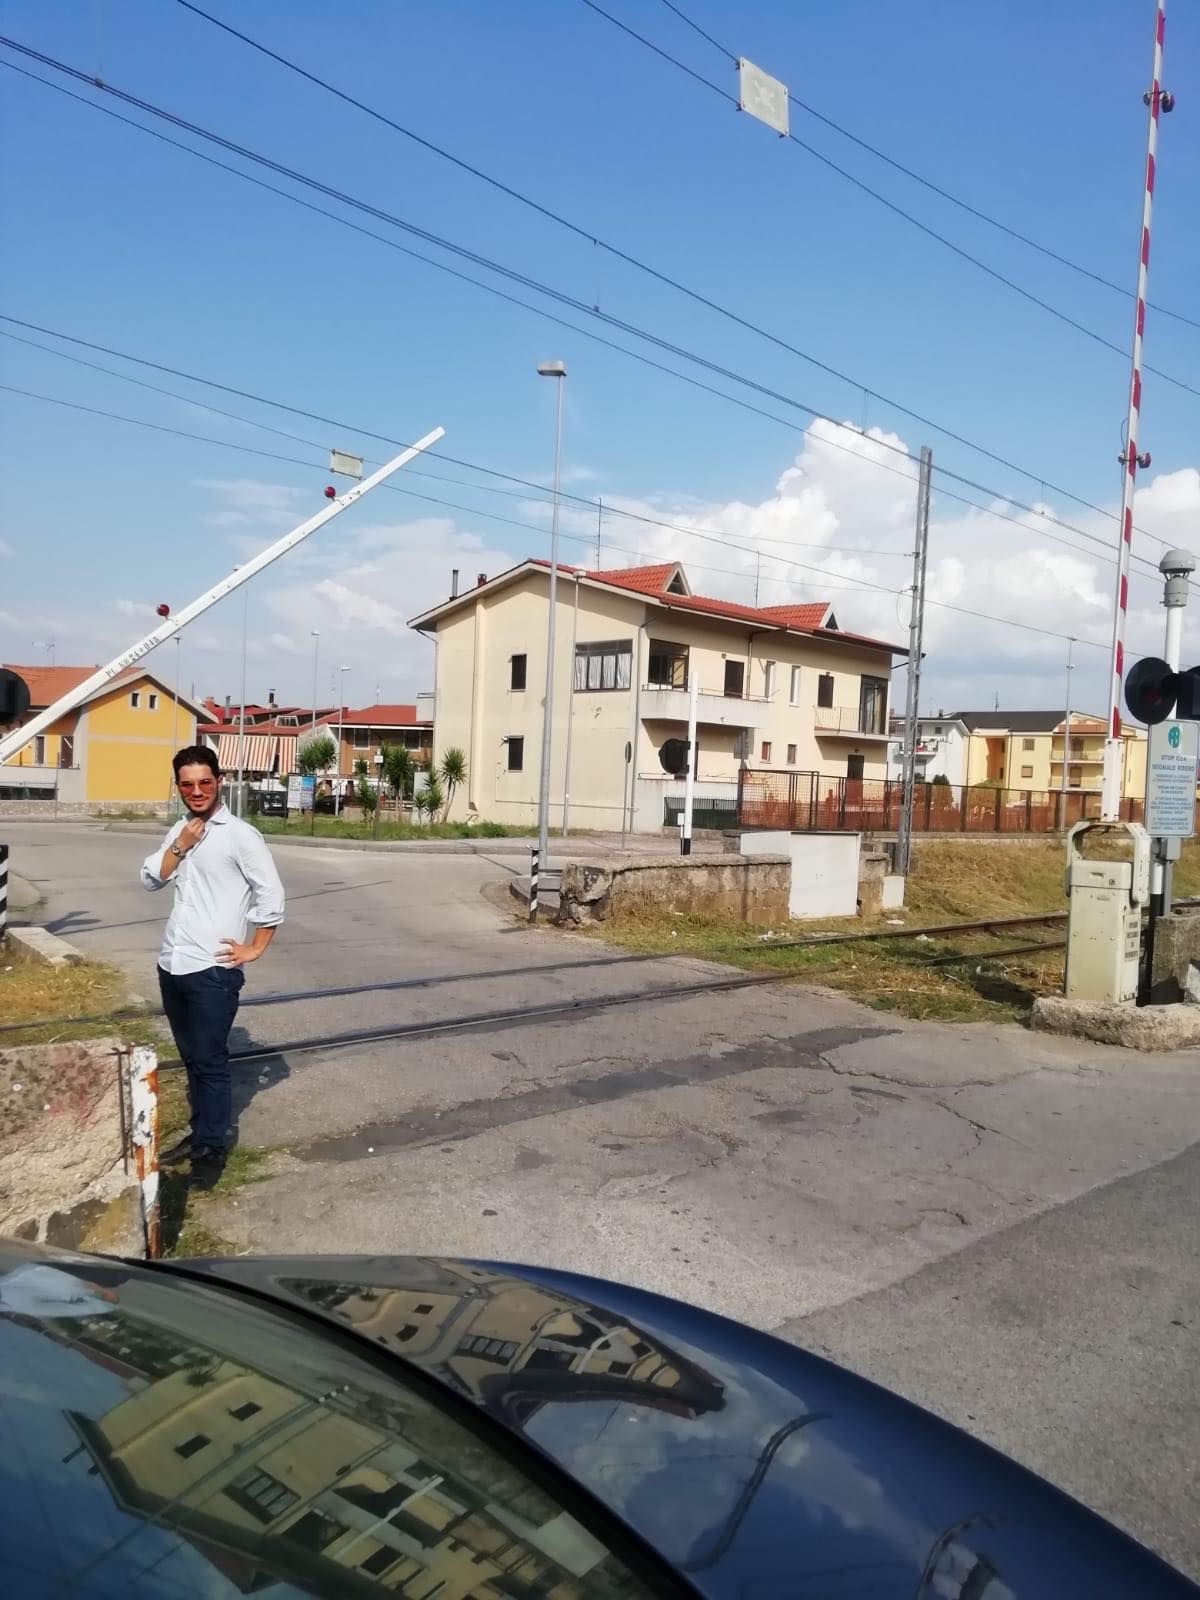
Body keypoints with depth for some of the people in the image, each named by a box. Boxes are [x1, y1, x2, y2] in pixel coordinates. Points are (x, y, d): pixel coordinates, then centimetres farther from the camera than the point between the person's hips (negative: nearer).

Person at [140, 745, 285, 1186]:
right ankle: (199, 1133, 30)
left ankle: (212, 1148, 12)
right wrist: (180, 845, -7)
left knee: (210, 1061, 0)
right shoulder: (180, 830, 12)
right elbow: (150, 879, 6)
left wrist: (254, 949, -10)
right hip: (172, 964, 7)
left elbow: (271, 895, -12)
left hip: (212, 969, -7)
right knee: (191, 1058, 17)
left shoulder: (240, 834, -11)